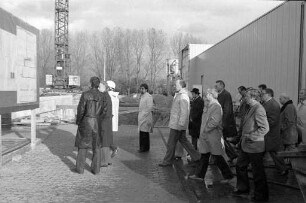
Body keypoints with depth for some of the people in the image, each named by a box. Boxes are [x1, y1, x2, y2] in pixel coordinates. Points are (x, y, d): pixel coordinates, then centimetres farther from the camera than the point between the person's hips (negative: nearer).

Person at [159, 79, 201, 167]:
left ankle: (167, 161, 12)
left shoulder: (183, 97, -18)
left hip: (177, 125, -10)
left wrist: (180, 124, -24)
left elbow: (184, 112, -23)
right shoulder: (178, 95, 14)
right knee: (183, 141, 17)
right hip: (176, 124, 10)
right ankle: (196, 156, 24)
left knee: (171, 143, 0)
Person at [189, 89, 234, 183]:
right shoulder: (211, 105, 12)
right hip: (207, 136, 9)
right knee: (204, 156, 14)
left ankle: (228, 175, 12)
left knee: (217, 157, 0)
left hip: (213, 136, -9)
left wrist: (205, 129, -16)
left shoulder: (216, 106, -17)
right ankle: (199, 175, 23)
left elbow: (214, 122, -24)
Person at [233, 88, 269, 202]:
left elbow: (265, 128, -26)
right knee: (240, 166, 18)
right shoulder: (252, 108, 9)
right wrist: (243, 137, 12)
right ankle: (243, 189, 35)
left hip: (255, 146, -10)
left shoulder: (258, 109, -21)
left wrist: (251, 137, -22)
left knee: (257, 172, 5)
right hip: (246, 145, 10)